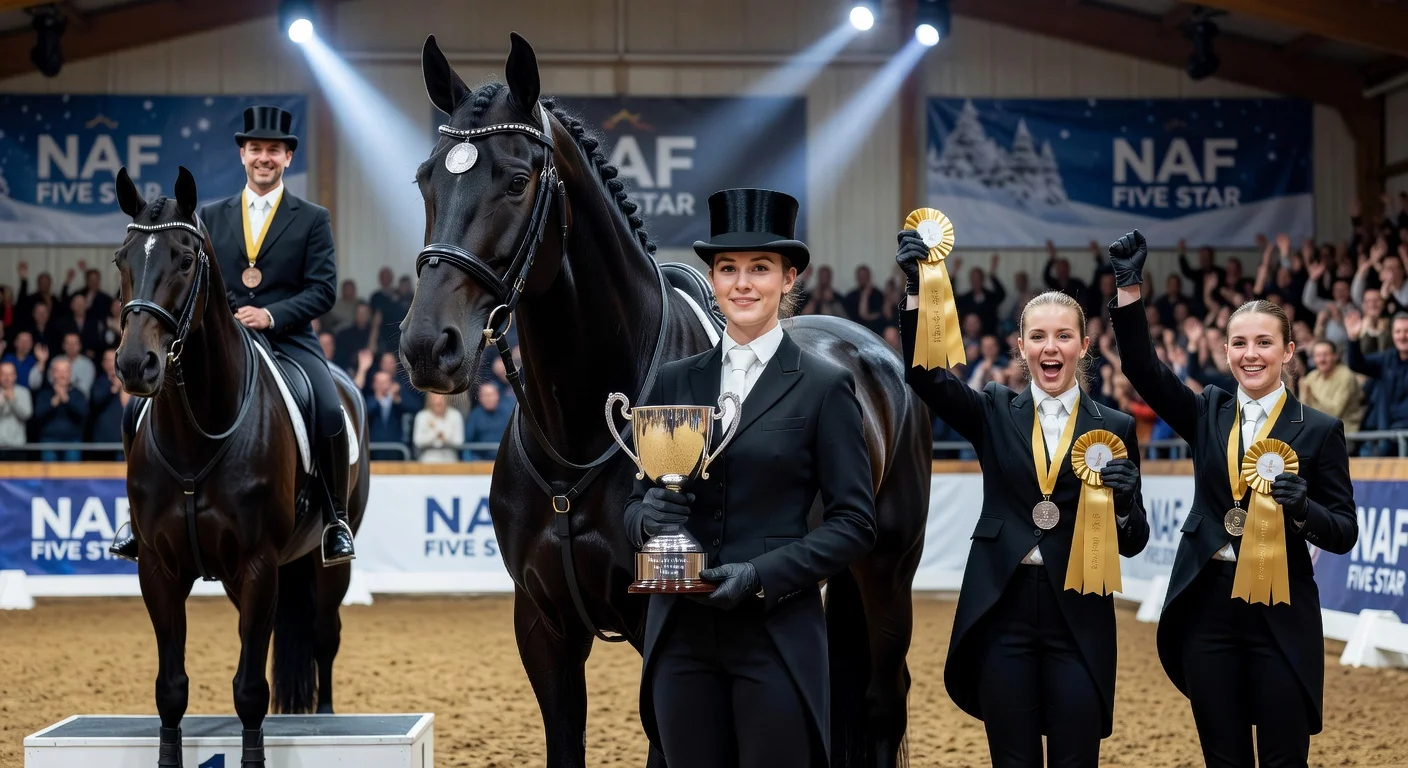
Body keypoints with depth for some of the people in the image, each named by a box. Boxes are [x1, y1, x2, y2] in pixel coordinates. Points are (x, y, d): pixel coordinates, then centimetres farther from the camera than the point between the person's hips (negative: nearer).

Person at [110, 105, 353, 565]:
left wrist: (271, 315, -17)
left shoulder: (312, 219, 7)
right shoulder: (212, 217, 15)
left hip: (288, 340, -2)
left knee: (330, 412, -27)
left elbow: (323, 290, -2)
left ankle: (335, 521, -11)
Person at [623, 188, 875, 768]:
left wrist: (762, 575, -16)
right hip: (682, 633, 4)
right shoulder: (674, 382, 10)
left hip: (778, 634, -3)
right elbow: (635, 501, 13)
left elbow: (854, 523, -4)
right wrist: (647, 517, -10)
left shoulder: (825, 387, -1)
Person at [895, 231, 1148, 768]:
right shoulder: (994, 412, 6)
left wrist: (1122, 500, -16)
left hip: (1079, 615, 0)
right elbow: (924, 372, -11)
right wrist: (917, 288, -24)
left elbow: (1133, 543, 5)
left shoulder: (1113, 427, 5)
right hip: (1002, 611, 1)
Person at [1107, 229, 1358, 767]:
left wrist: (1303, 509, -22)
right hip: (1208, 606, 3)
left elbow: (1344, 533, -1)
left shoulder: (1319, 429, -1)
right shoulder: (1208, 413, 8)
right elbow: (1142, 366, -5)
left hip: (1282, 612, -3)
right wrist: (1129, 285, -15)